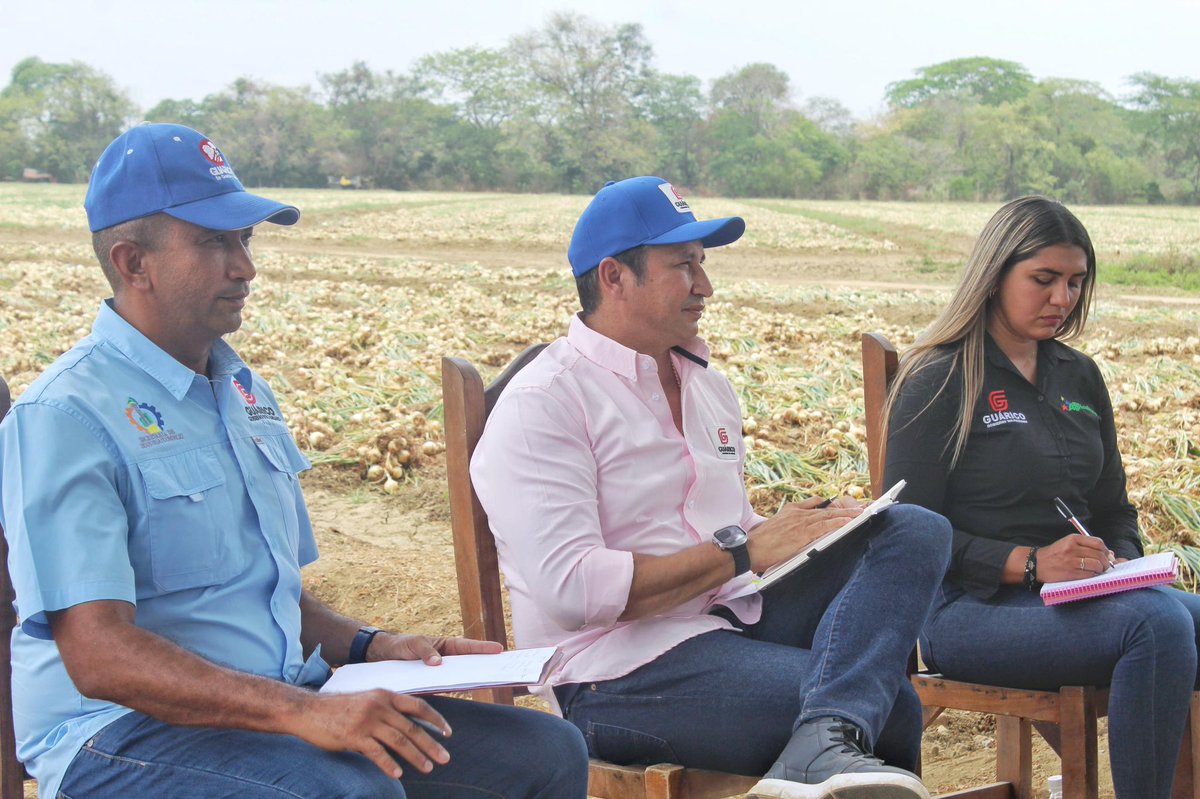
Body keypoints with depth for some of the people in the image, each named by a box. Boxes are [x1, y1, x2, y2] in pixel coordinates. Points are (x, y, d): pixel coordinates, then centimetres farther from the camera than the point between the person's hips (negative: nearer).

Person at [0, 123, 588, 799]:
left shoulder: (247, 394, 17)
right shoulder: (63, 417, -11)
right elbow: (100, 657, -21)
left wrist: (372, 647, 6)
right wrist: (303, 711, -29)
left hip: (283, 706, 8)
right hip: (121, 735, -8)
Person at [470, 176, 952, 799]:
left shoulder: (707, 386, 20)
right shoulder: (543, 405, -8)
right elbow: (569, 588, -20)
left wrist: (807, 530, 4)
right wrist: (741, 551, -15)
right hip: (624, 671, -9)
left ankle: (824, 747, -32)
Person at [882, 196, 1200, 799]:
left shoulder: (1079, 377, 18)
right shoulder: (938, 382, -2)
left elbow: (1114, 511, 24)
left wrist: (1122, 563, 1)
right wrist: (1028, 564, -19)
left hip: (1080, 600, 7)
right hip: (971, 610, -6)